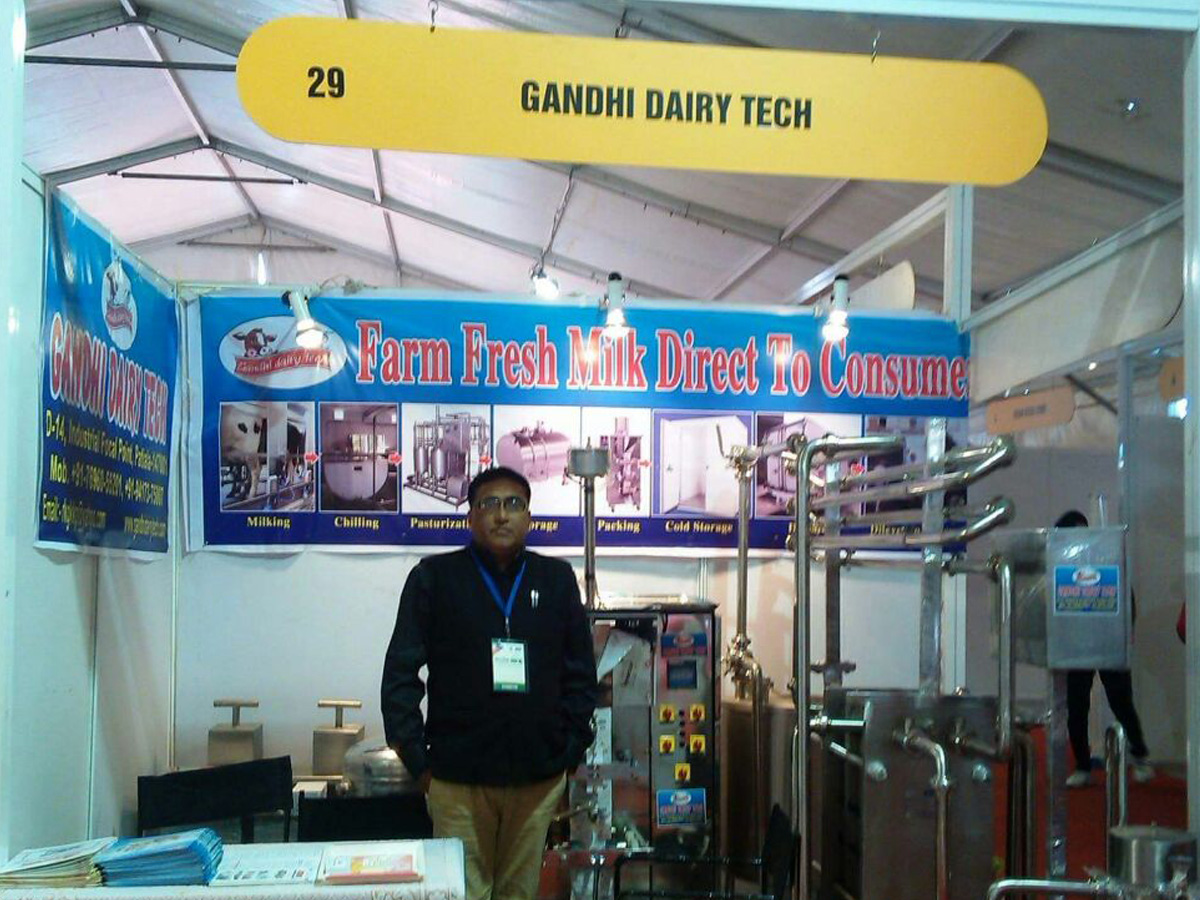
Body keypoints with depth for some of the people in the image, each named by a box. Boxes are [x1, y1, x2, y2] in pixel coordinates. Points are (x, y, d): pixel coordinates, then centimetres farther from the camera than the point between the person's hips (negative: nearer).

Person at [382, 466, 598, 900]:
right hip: (457, 777, -2)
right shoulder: (435, 577, 2)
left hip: (539, 777, 2)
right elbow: (401, 672, 1)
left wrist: (572, 750, 5)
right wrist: (416, 758, -4)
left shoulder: (557, 579, 8)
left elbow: (581, 673, 11)